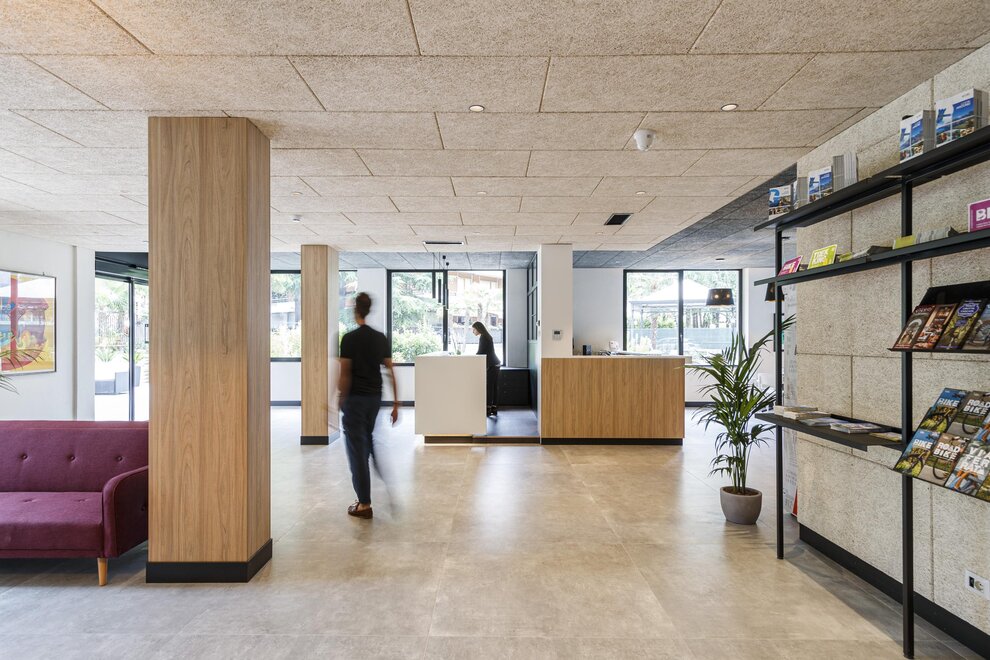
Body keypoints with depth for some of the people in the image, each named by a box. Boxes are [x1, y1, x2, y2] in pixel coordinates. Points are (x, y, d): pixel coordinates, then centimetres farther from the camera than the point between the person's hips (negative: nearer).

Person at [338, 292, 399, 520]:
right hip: (375, 397, 6)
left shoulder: (349, 338, -12)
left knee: (357, 449, 1)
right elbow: (390, 373, 1)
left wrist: (342, 401, 0)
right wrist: (395, 404, 5)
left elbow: (344, 375, -11)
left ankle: (364, 504, 4)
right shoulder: (381, 338, 2)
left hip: (355, 398, -5)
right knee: (367, 441, 25)